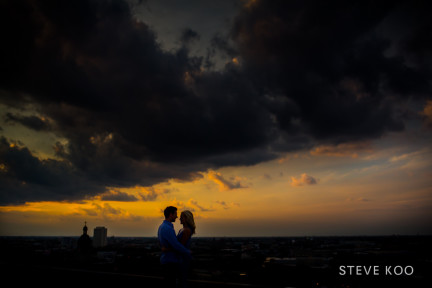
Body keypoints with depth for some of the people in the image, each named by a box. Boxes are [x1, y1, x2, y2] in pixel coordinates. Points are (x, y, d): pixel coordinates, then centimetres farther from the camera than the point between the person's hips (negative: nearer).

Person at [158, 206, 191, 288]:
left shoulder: (161, 227, 11)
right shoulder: (167, 228, -21)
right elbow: (176, 245, -24)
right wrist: (188, 253, -7)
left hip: (166, 260, 10)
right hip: (170, 262, -10)